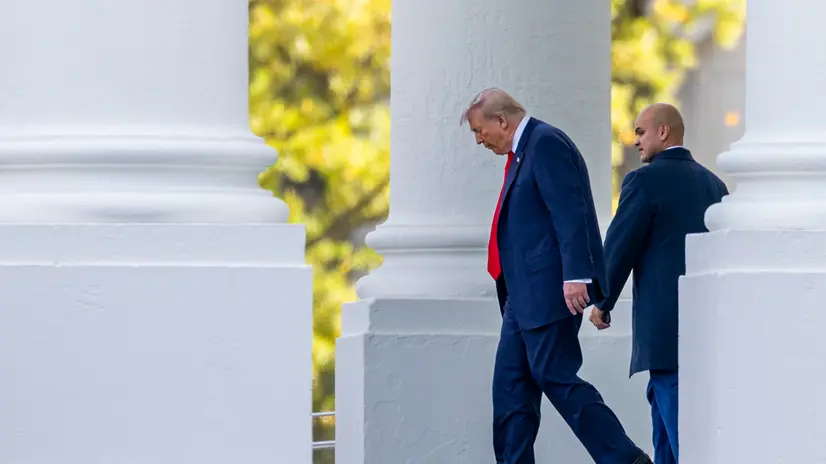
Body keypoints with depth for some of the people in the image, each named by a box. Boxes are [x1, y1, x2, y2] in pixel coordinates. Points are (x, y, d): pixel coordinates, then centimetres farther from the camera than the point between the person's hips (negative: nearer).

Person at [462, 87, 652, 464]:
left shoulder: (546, 143, -11)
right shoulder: (523, 151, 20)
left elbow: (570, 214, -20)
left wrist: (575, 276, -28)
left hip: (550, 290, -11)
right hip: (526, 297, 11)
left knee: (555, 376, -11)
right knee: (511, 384, 7)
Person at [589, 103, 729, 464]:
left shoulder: (645, 181, -8)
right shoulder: (712, 184, 13)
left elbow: (620, 248, -6)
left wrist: (602, 303, 7)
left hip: (668, 323, -8)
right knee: (661, 398, 18)